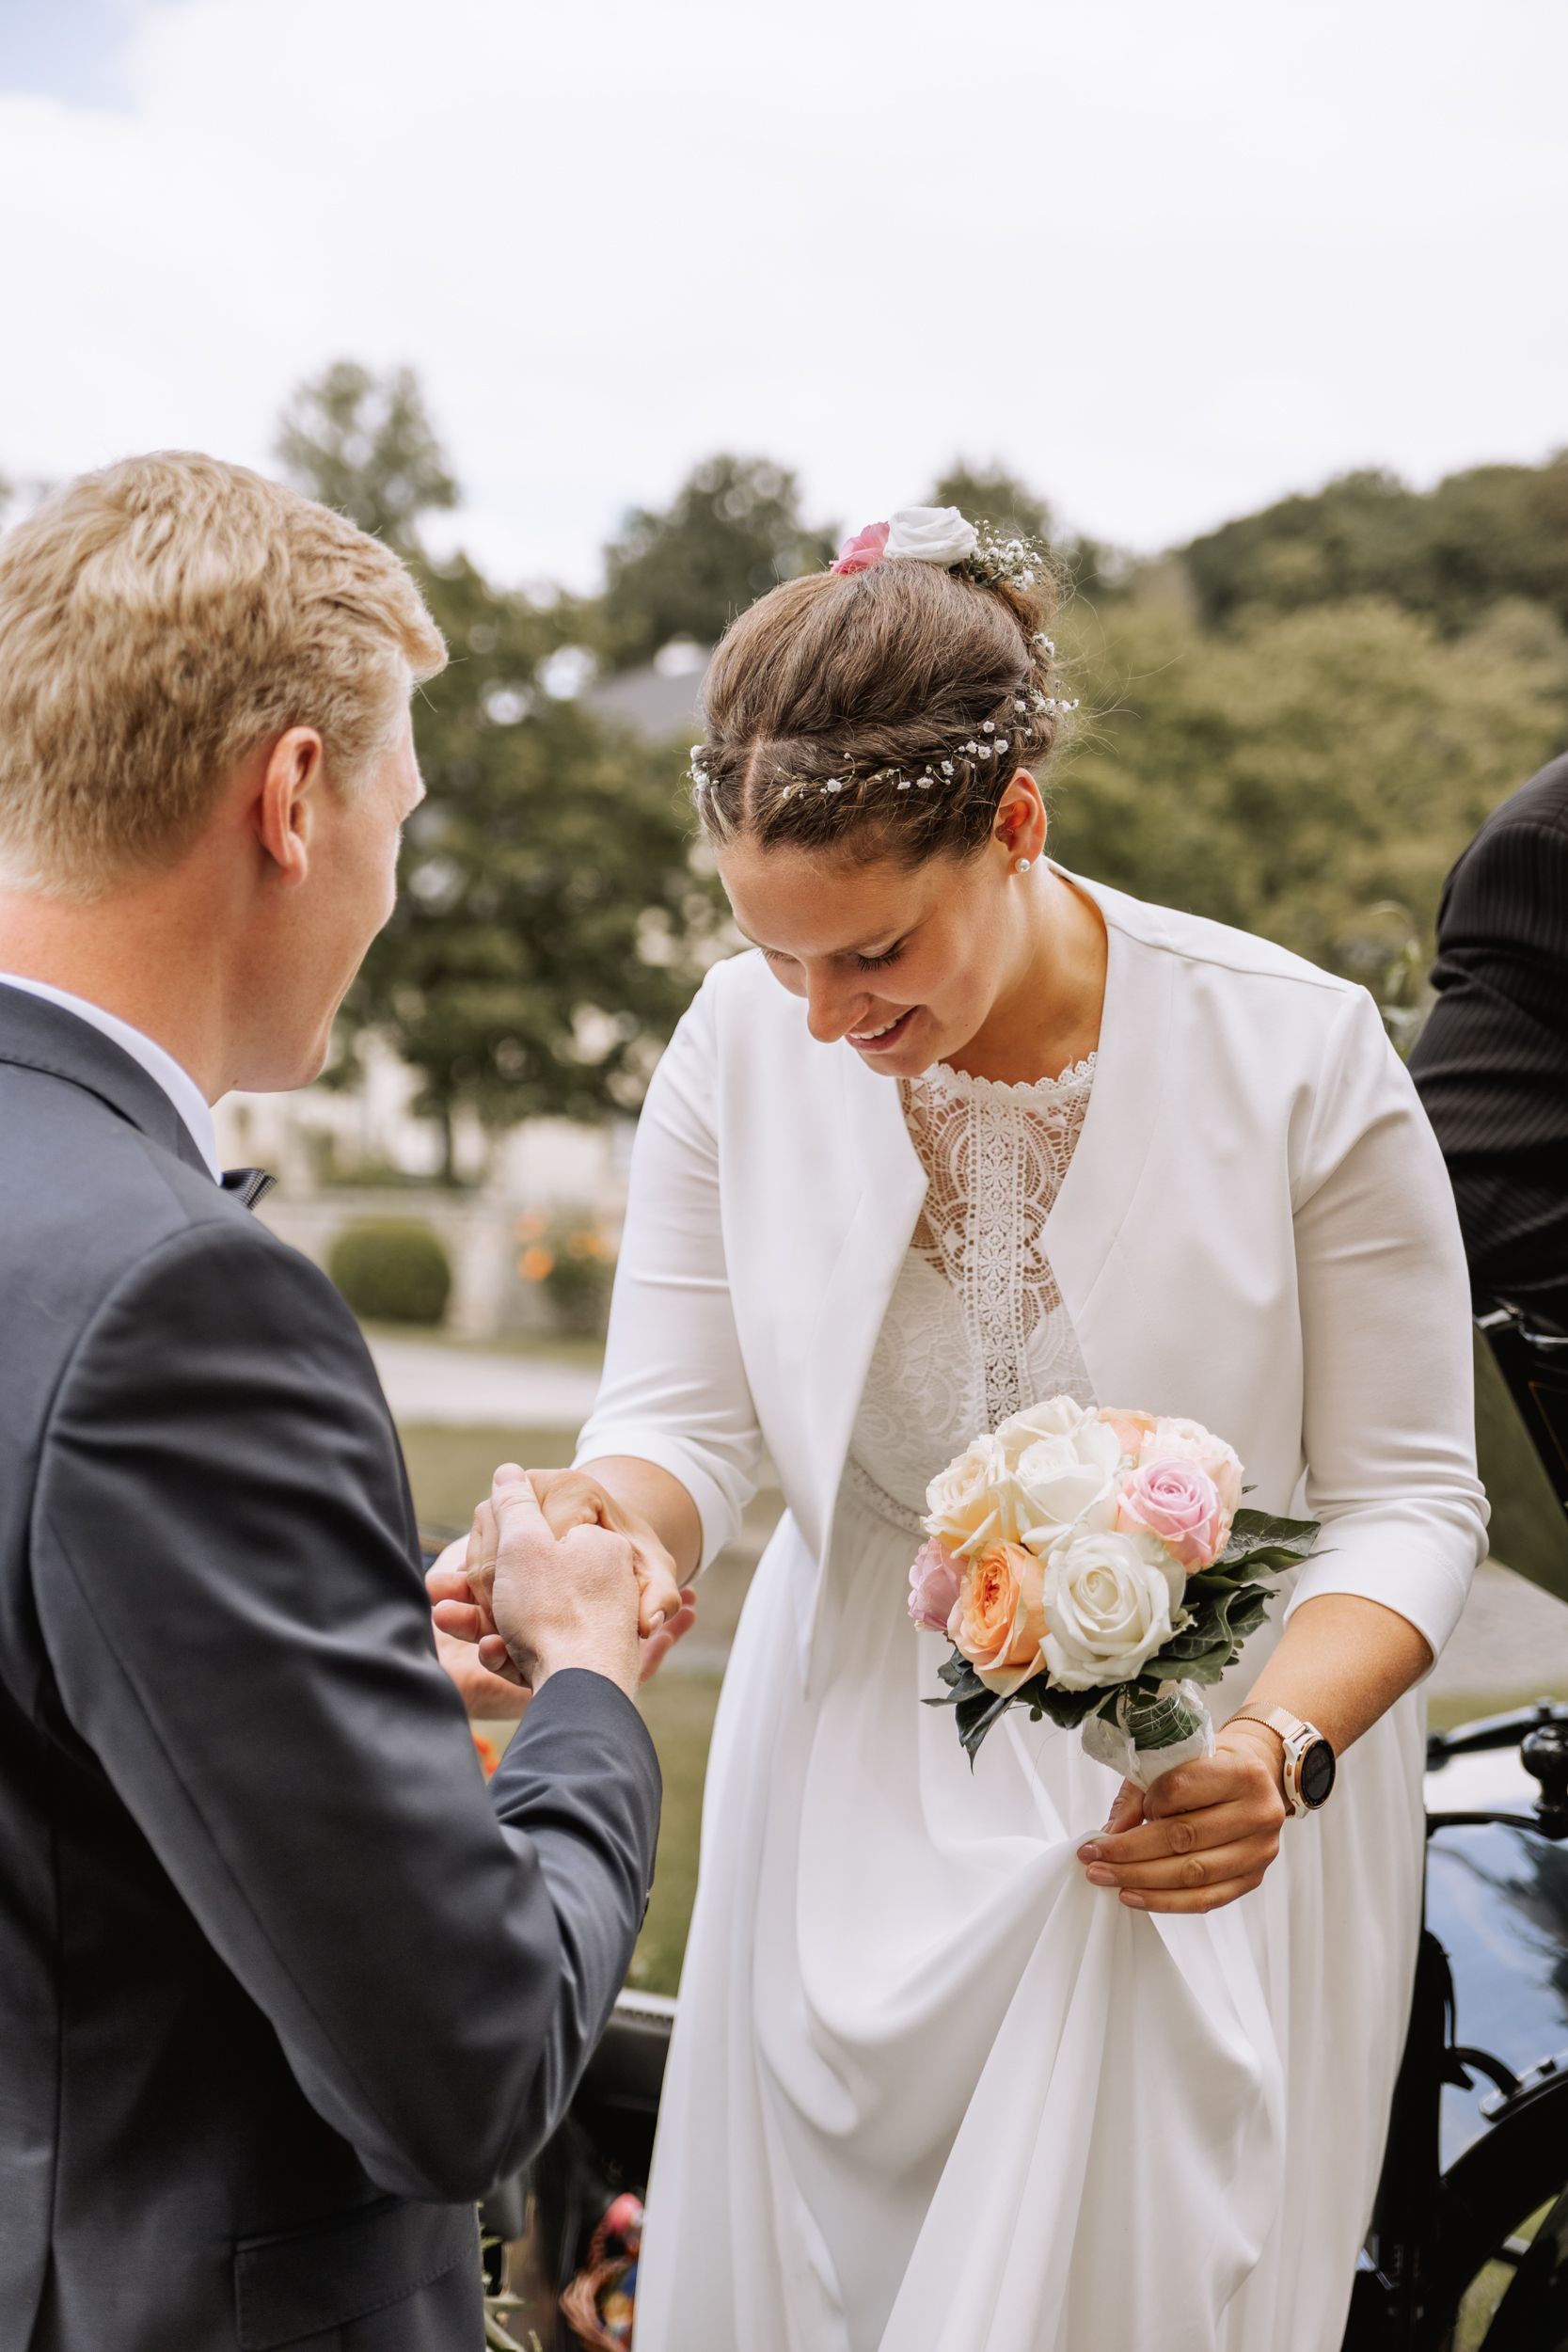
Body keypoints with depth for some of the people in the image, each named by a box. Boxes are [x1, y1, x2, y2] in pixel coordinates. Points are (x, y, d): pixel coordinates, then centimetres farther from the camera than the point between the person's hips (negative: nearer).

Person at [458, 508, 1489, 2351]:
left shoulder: (1297, 1056, -17)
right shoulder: (743, 1046, -9)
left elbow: (1407, 1497, -10)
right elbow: (681, 1423, -7)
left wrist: (1281, 1745, -28)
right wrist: (603, 1523, -30)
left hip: (1191, 1827, -2)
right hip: (853, 1785, 3)